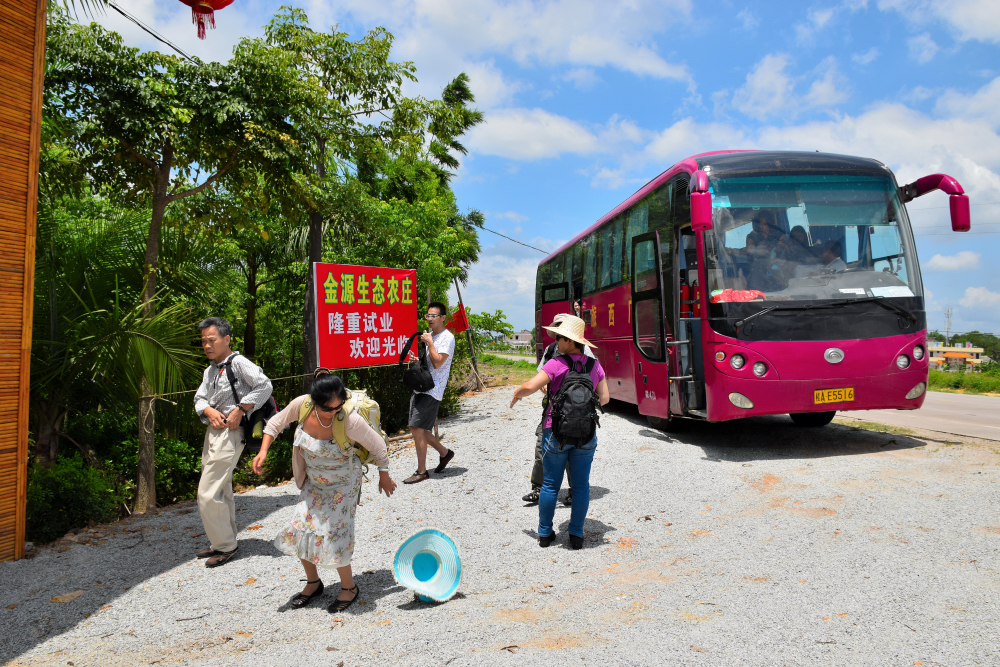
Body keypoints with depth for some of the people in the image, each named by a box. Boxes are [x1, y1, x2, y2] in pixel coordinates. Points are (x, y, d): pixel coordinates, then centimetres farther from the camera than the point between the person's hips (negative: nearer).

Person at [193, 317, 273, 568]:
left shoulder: (238, 362, -11)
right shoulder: (210, 370, 15)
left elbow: (264, 386, -22)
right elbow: (199, 398, 13)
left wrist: (239, 411, -20)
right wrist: (209, 411, -9)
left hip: (229, 433, -9)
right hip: (212, 432, 9)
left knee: (208, 495, -8)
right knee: (222, 492, 18)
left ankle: (225, 546, 7)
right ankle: (225, 542, 30)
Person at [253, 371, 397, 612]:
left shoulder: (351, 421, -33)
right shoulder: (301, 405, -22)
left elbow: (378, 446, -16)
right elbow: (276, 423, -1)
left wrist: (384, 476, -2)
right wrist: (263, 451, -13)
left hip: (343, 483, -5)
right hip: (314, 482, 5)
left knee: (333, 534, -7)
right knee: (300, 530, 4)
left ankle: (349, 587, 18)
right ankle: (313, 583, 29)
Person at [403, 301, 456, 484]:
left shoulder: (447, 338, -9)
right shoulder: (429, 335, 18)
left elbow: (437, 362, -20)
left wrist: (429, 342, -14)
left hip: (432, 391, -9)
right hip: (420, 387, 9)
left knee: (417, 427, -11)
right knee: (417, 428, 11)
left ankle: (421, 471, -1)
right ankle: (444, 452, 30)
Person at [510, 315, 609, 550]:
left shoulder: (557, 364, -13)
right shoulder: (594, 364, 2)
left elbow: (530, 387, -20)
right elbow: (604, 398, 8)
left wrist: (516, 395, 0)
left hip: (556, 432, -3)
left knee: (550, 484, 10)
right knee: (581, 485, 12)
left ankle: (545, 533, 20)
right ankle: (576, 535, 16)